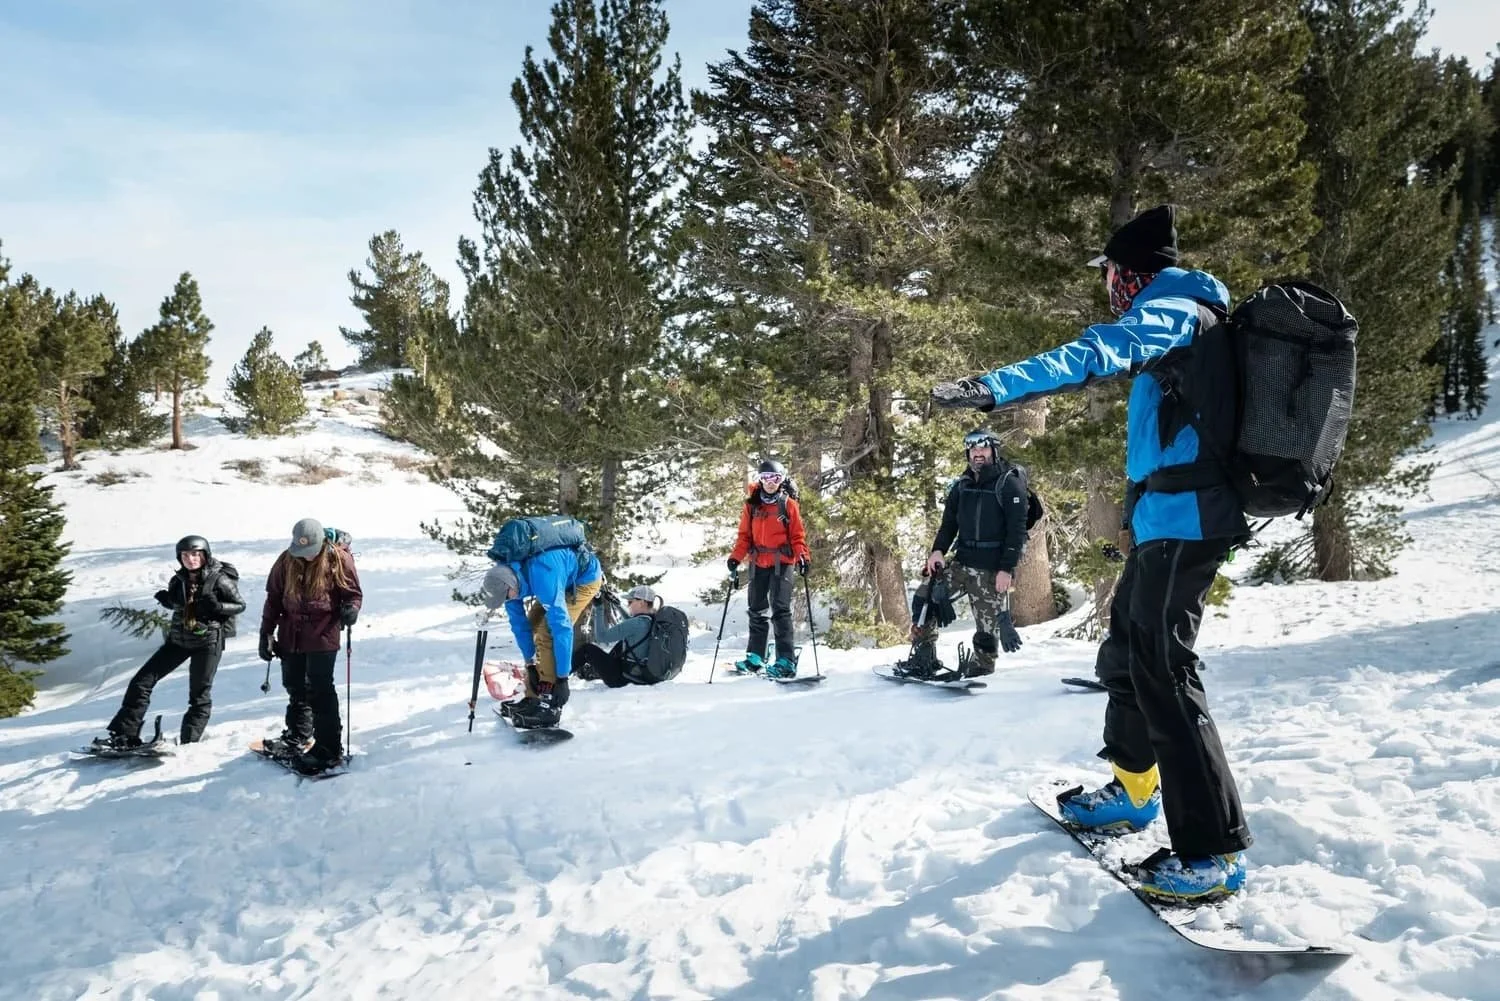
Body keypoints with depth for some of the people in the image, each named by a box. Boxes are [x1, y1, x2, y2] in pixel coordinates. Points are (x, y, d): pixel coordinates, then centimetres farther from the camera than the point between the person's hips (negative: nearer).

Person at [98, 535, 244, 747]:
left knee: (199, 694, 2)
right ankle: (124, 735, 7)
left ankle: (188, 742, 13)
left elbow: (240, 605, -7)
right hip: (178, 639, 6)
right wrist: (166, 600, -2)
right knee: (141, 682, 2)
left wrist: (217, 606, -25)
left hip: (208, 641, -6)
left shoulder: (220, 579, -12)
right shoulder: (178, 580, 4)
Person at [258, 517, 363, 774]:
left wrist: (351, 609, -25)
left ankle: (329, 749, -2)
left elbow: (353, 592, -3)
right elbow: (274, 597, 9)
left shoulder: (338, 560, -10)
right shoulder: (286, 561, 0)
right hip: (291, 635, 5)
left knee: (319, 692, -7)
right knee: (295, 688, 19)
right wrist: (267, 632, 9)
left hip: (322, 637, -5)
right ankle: (297, 737, 38)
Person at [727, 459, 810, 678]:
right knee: (757, 610, 12)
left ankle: (786, 662, -12)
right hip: (758, 563, 4)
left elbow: (797, 535, 0)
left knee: (780, 610, -12)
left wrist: (801, 556, -15)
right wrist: (736, 558, -2)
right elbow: (744, 535, 9)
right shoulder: (751, 505, 8)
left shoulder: (788, 504, 0)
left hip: (781, 563, -4)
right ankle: (755, 657, 22)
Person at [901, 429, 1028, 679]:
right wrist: (938, 550, -4)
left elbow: (1017, 529, -11)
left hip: (994, 568, -6)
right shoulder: (962, 485, 10)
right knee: (925, 596, -1)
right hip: (963, 561, 6)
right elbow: (949, 521, 15)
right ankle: (923, 658, 7)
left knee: (988, 623, -4)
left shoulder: (1009, 483, -7)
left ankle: (981, 667, 15)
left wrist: (1007, 569, -17)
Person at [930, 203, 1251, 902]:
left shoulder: (1170, 311, -11)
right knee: (1128, 651, 18)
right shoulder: (1189, 321, 20)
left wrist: (992, 388, -42)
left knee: (1161, 671, -11)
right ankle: (1134, 791, 32)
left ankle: (1215, 850, -7)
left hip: (1179, 522, -11)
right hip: (1174, 521, 11)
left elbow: (1095, 356, -31)